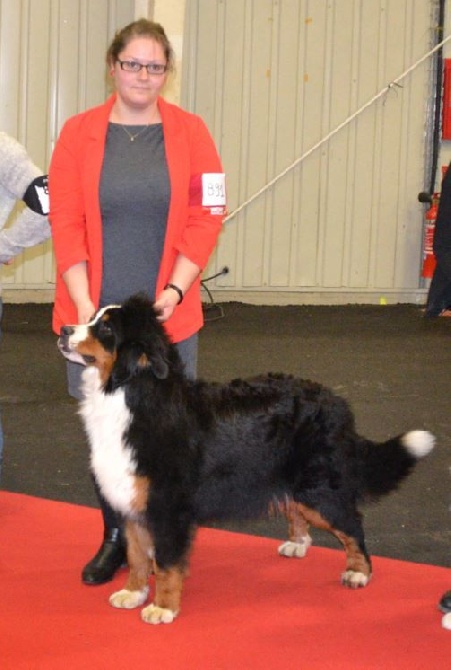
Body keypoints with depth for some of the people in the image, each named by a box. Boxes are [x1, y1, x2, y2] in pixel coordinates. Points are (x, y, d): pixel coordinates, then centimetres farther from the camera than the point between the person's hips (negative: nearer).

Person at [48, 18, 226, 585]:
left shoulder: (189, 132, 1)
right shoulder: (80, 132, 2)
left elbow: (206, 218, -2)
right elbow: (65, 221, -2)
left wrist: (174, 292, -11)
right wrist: (83, 301, -10)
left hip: (167, 313, -1)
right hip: (95, 311, 1)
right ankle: (114, 537, 23)